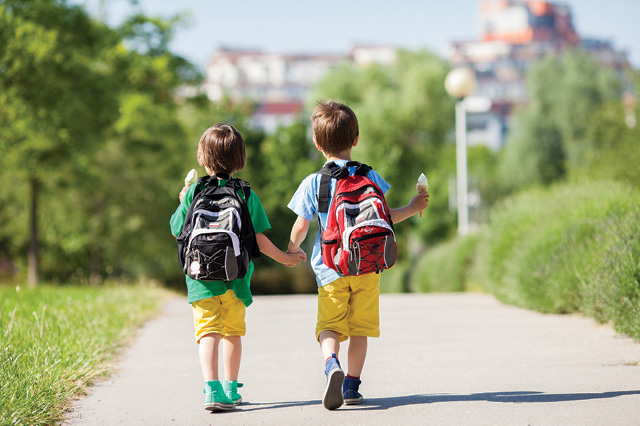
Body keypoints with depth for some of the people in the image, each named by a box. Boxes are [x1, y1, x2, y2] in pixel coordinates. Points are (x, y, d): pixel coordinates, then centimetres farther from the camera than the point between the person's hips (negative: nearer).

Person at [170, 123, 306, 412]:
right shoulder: (246, 195, -1)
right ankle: (230, 390, 26)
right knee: (233, 333, 17)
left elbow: (178, 231, 6)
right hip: (236, 278, 1)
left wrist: (183, 202, 22)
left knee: (208, 333, -8)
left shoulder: (194, 193, -1)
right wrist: (285, 258, 10)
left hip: (203, 278, -1)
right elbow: (258, 239, -3)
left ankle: (212, 388, -27)